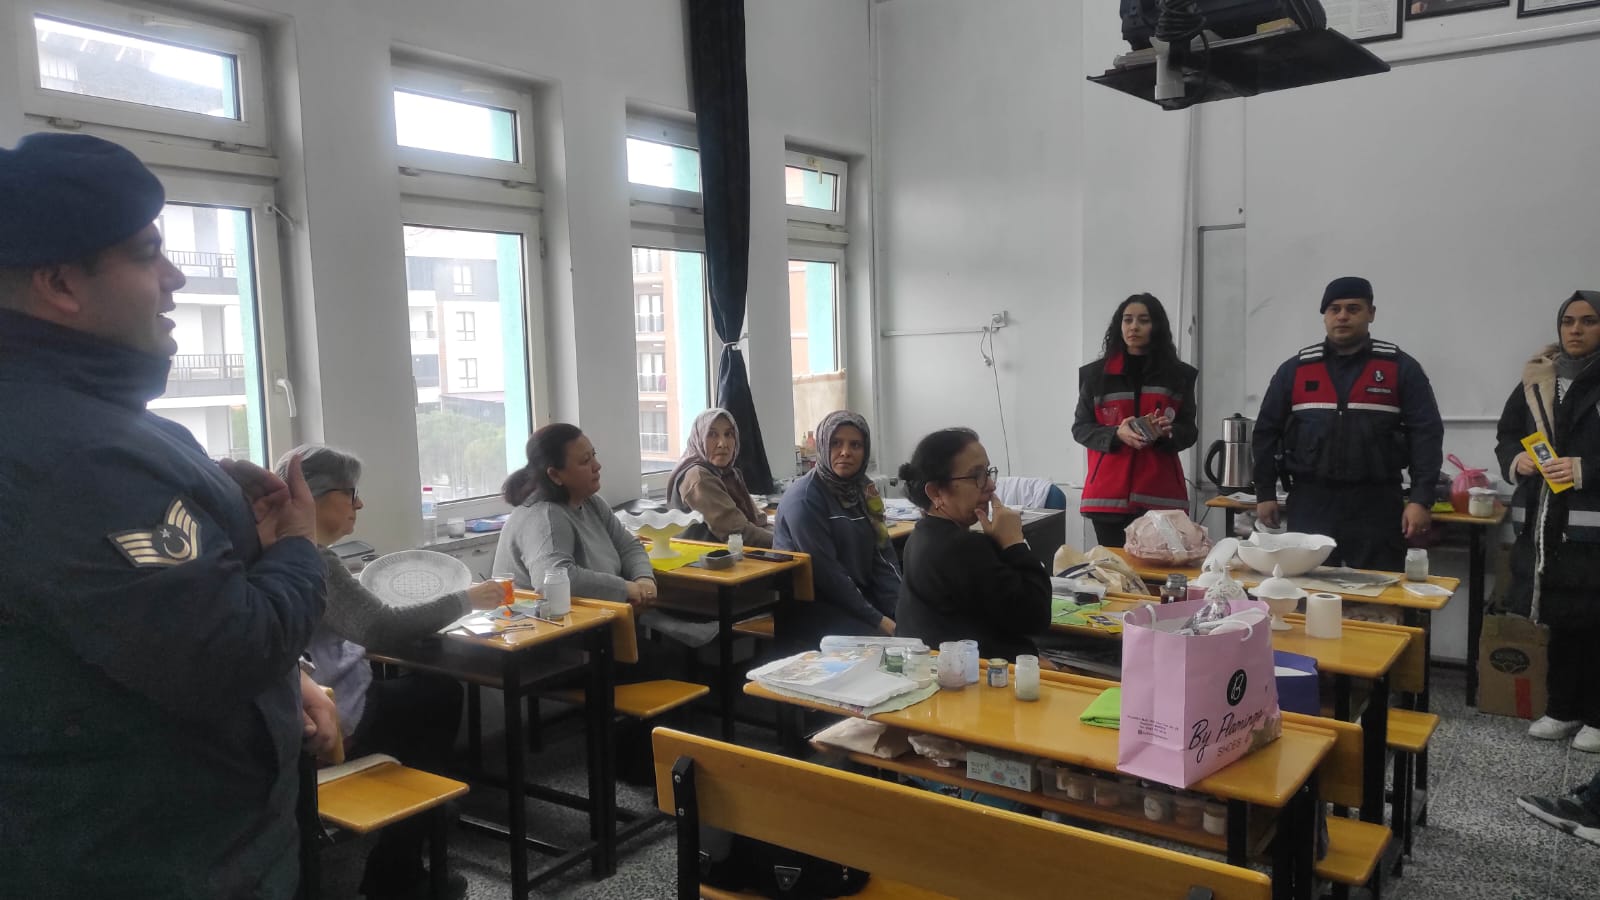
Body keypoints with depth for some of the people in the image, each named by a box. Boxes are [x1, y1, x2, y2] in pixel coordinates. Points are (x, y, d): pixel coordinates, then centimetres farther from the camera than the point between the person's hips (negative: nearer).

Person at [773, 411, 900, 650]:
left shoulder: (863, 489, 8)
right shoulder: (804, 498, -14)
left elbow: (883, 556, 4)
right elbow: (826, 572, -19)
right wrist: (877, 619, -19)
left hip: (858, 598, 7)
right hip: (808, 608, -7)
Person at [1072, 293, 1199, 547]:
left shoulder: (1178, 374, 8)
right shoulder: (1095, 374, 6)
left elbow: (1189, 431, 11)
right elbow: (1080, 428, 6)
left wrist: (1166, 433, -12)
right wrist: (1116, 434, -12)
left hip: (1160, 494, 0)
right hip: (1109, 493, 0)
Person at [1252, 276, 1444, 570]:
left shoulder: (1400, 368, 3)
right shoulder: (1295, 369, 7)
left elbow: (1426, 434, -1)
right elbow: (1267, 432, 10)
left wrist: (1421, 499, -9)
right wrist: (1265, 493, 5)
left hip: (1377, 505, -1)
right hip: (1310, 504, 2)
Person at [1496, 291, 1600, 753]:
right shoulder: (1536, 380, 11)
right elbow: (1505, 435, 16)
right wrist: (1516, 460, -3)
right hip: (1541, 524, 4)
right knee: (1558, 620, 13)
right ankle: (1562, 709, 25)